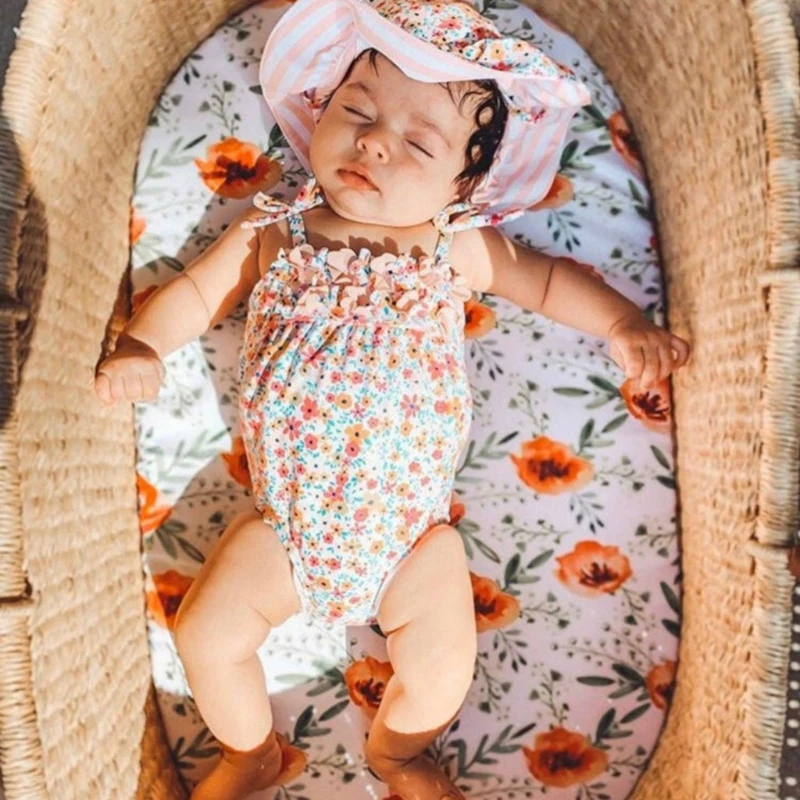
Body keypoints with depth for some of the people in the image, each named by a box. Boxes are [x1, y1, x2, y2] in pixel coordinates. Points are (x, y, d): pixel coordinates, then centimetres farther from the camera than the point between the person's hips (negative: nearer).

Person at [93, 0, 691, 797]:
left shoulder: (458, 248, -5)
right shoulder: (272, 232, -3)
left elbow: (548, 279, 8)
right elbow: (194, 292, 6)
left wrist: (624, 324, -4)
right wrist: (141, 347, -11)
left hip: (410, 529, 0)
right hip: (283, 523, 1)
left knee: (441, 669, -4)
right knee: (206, 636, -1)